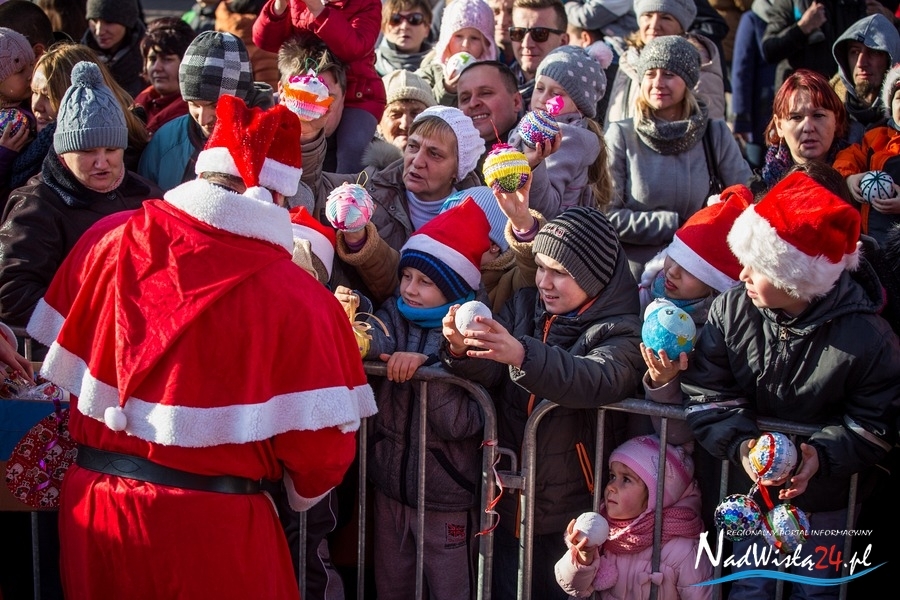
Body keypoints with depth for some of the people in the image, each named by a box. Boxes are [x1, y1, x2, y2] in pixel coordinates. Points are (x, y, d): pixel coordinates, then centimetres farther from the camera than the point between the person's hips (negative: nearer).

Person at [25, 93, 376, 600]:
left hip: (91, 508, 4)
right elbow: (322, 439, -11)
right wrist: (306, 489, 11)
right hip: (213, 523, -3)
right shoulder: (298, 297, -15)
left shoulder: (110, 241, -4)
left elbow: (64, 361, 8)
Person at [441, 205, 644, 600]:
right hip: (507, 502, 4)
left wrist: (522, 355, -45)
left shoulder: (619, 331, -10)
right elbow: (487, 374, -6)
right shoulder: (524, 306, 4)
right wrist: (462, 350, -29)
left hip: (569, 512, -4)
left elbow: (598, 381, -31)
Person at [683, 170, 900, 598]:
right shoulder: (731, 310, -16)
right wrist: (740, 445, -30)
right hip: (748, 486, 2)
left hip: (826, 499, -2)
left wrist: (823, 456, -30)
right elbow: (707, 395, -13)